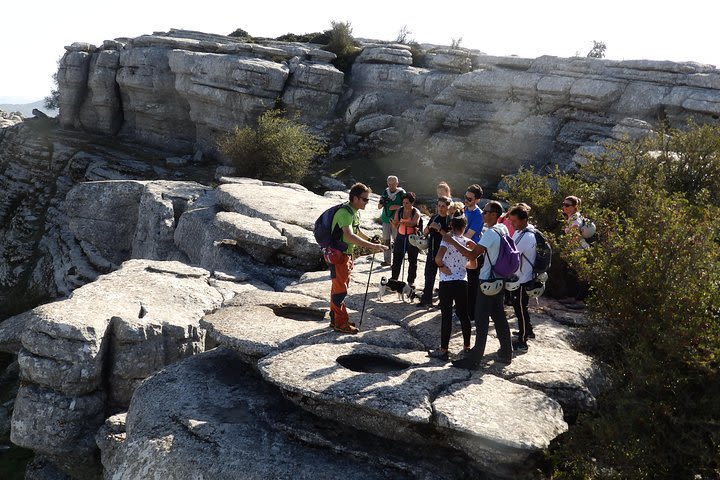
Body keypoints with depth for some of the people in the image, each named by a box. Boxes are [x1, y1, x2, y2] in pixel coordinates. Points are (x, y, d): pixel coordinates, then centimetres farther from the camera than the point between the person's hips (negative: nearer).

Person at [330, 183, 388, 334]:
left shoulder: (355, 213, 9)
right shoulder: (344, 212, -24)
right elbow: (350, 236, -37)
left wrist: (371, 241, 14)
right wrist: (372, 246, -40)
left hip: (347, 254, 10)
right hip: (337, 254, -10)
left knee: (339, 287, 16)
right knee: (340, 289, -3)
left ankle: (335, 319, 27)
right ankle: (341, 323, 6)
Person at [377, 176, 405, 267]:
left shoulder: (401, 193, -3)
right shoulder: (385, 192, 10)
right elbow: (379, 206, 13)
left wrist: (397, 207, -17)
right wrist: (382, 202, -9)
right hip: (386, 220, 4)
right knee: (386, 240, 4)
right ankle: (387, 260, 11)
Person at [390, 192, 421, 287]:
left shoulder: (416, 212, -9)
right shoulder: (399, 210, 1)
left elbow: (412, 223, -29)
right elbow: (395, 225, 0)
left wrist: (401, 222, -43)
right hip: (400, 237, 3)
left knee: (412, 260, 8)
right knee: (396, 259, 3)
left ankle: (411, 281, 20)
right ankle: (393, 278, 15)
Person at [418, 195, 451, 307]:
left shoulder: (450, 220, -9)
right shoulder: (434, 218, 9)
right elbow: (425, 233, 11)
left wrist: (439, 229, -24)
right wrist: (430, 227, -8)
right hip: (432, 252, 6)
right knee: (429, 276, 9)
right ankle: (426, 299, 19)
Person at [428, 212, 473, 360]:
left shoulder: (447, 239, -10)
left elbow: (438, 258, -26)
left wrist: (442, 266, -8)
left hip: (447, 282, -4)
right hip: (462, 282, 4)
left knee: (446, 316, 0)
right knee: (463, 314, 15)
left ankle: (443, 350, 5)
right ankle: (467, 346, 25)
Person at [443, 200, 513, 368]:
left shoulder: (490, 233, -21)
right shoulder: (503, 230, 7)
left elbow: (472, 255, -25)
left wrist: (452, 242, -20)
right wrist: (476, 245, 12)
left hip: (488, 281, -9)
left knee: (481, 320, -4)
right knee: (499, 316, 17)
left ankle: (475, 359, 0)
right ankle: (506, 353, 26)